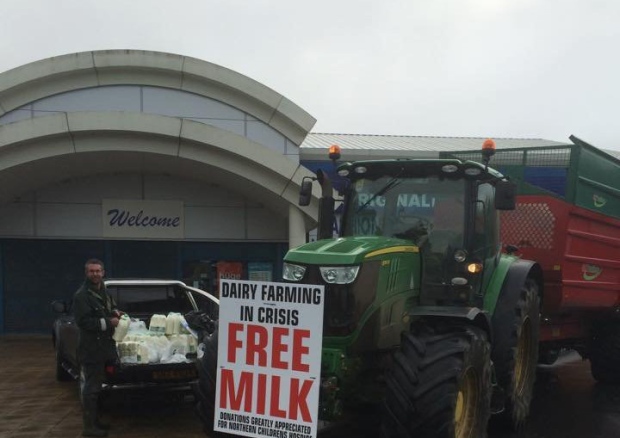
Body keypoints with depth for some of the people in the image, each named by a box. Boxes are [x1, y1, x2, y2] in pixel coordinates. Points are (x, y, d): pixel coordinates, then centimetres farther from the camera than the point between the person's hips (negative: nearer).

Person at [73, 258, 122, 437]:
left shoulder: (103, 292, 14)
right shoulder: (81, 295, -15)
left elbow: (110, 307, 31)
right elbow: (83, 321, -21)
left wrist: (115, 312, 8)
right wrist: (108, 322, -20)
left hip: (104, 346, 9)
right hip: (91, 349, -9)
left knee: (96, 386, 17)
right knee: (91, 388, -5)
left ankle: (95, 421, 27)